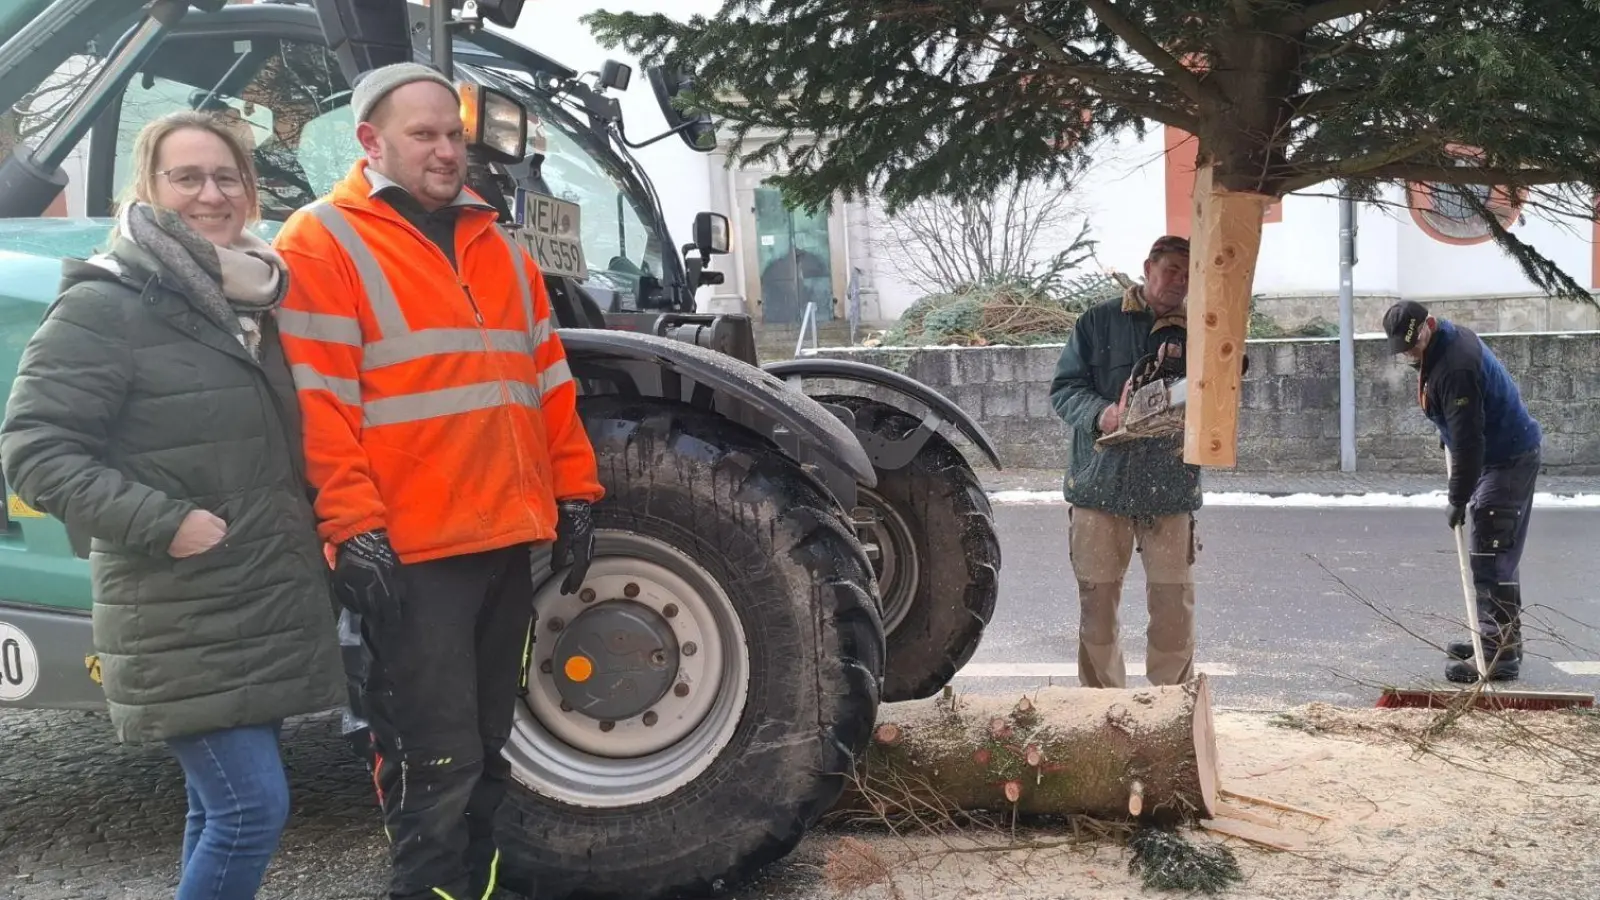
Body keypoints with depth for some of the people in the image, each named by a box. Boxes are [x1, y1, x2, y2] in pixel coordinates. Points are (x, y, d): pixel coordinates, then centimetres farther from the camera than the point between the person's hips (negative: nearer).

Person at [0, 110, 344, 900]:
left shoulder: (251, 302, 14)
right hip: (183, 624, -7)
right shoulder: (105, 306, -9)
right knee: (254, 807, -11)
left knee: (222, 807, 15)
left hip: (269, 607, 7)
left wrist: (320, 526, 10)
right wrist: (165, 523, -21)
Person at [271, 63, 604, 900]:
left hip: (508, 538, 7)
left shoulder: (499, 248, 17)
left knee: (485, 751, 17)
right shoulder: (321, 243, -3)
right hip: (410, 549, -7)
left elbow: (549, 379, 18)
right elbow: (315, 404, -11)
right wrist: (353, 527, -18)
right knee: (437, 763, -2)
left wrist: (573, 491, 12)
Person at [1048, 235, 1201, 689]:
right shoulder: (1098, 322, 5)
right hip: (1101, 483, 0)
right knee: (1096, 602, 7)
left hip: (1170, 487, 1)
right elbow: (1065, 388, 2)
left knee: (1174, 608, 2)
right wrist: (1100, 414, -18)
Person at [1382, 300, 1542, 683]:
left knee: (1492, 557, -12)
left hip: (1509, 460, -11)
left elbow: (1467, 441, -28)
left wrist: (1458, 500, -23)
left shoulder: (1454, 367, -28)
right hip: (1501, 454, 11)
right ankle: (1501, 638, 25)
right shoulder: (1452, 337, 5)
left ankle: (1500, 654, -10)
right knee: (1497, 554, 16)